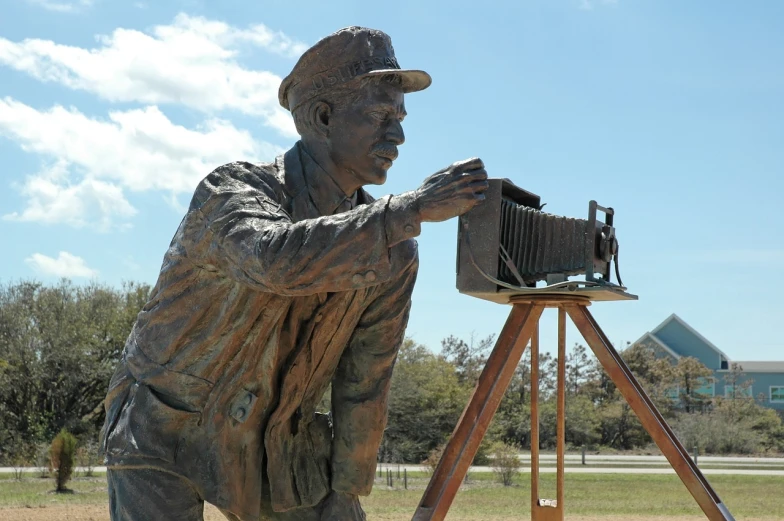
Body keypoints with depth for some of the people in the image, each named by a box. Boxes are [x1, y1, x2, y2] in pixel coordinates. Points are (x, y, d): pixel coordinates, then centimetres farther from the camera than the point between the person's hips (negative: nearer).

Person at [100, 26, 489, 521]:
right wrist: (410, 209, -44)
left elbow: (365, 384, -3)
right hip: (169, 436, -5)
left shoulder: (394, 254, -8)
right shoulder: (232, 189, -23)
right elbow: (277, 260, -46)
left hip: (278, 441, 5)